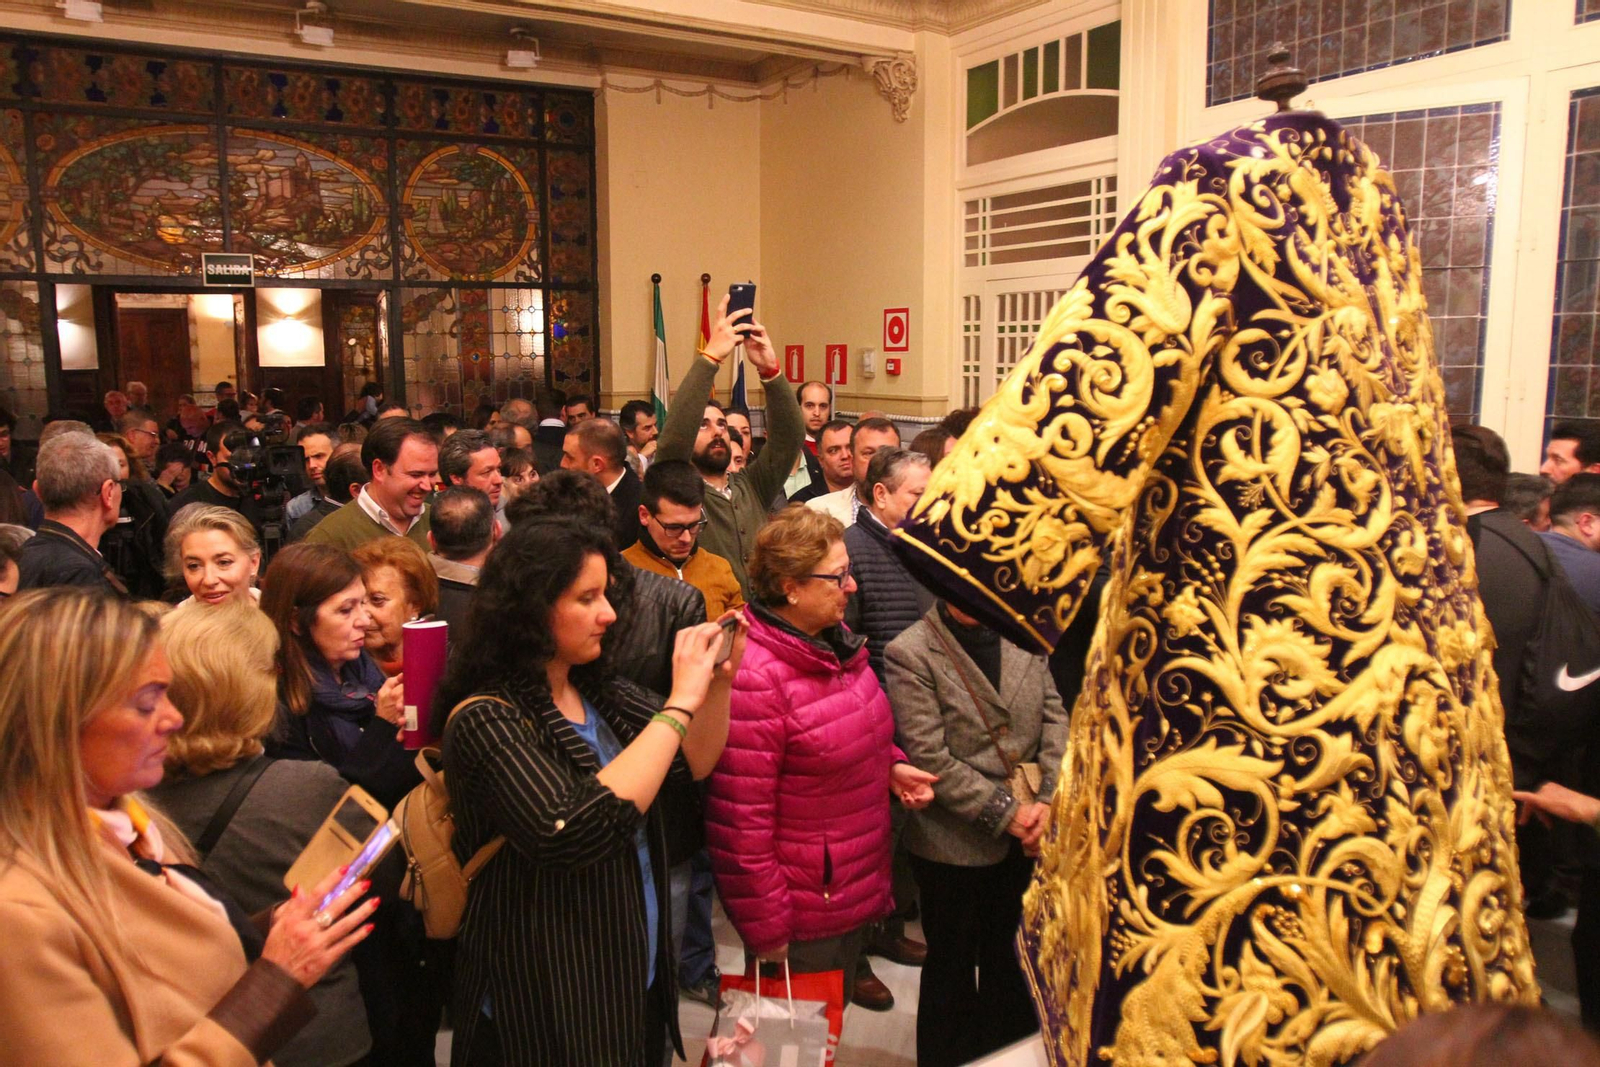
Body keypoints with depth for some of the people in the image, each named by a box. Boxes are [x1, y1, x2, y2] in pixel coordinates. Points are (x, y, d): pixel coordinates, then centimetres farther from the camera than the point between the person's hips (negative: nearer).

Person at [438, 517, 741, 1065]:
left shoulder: (598, 693, 1)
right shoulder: (486, 718, -22)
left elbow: (693, 762, 6)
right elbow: (573, 834, -34)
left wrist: (719, 682, -13)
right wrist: (679, 704, -30)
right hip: (548, 1003, -7)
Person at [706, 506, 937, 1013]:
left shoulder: (837, 645, 1)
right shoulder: (754, 678, -26)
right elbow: (742, 822, -23)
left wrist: (891, 764, 1)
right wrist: (765, 932, -16)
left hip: (856, 893, 8)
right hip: (802, 923, -8)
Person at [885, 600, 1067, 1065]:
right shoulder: (909, 654, -15)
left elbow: (1057, 720, 1)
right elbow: (929, 757, -18)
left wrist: (1049, 800, -12)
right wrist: (1006, 811, -18)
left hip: (1029, 836, 5)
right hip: (955, 843, -4)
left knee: (1011, 958, 22)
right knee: (953, 963, 16)